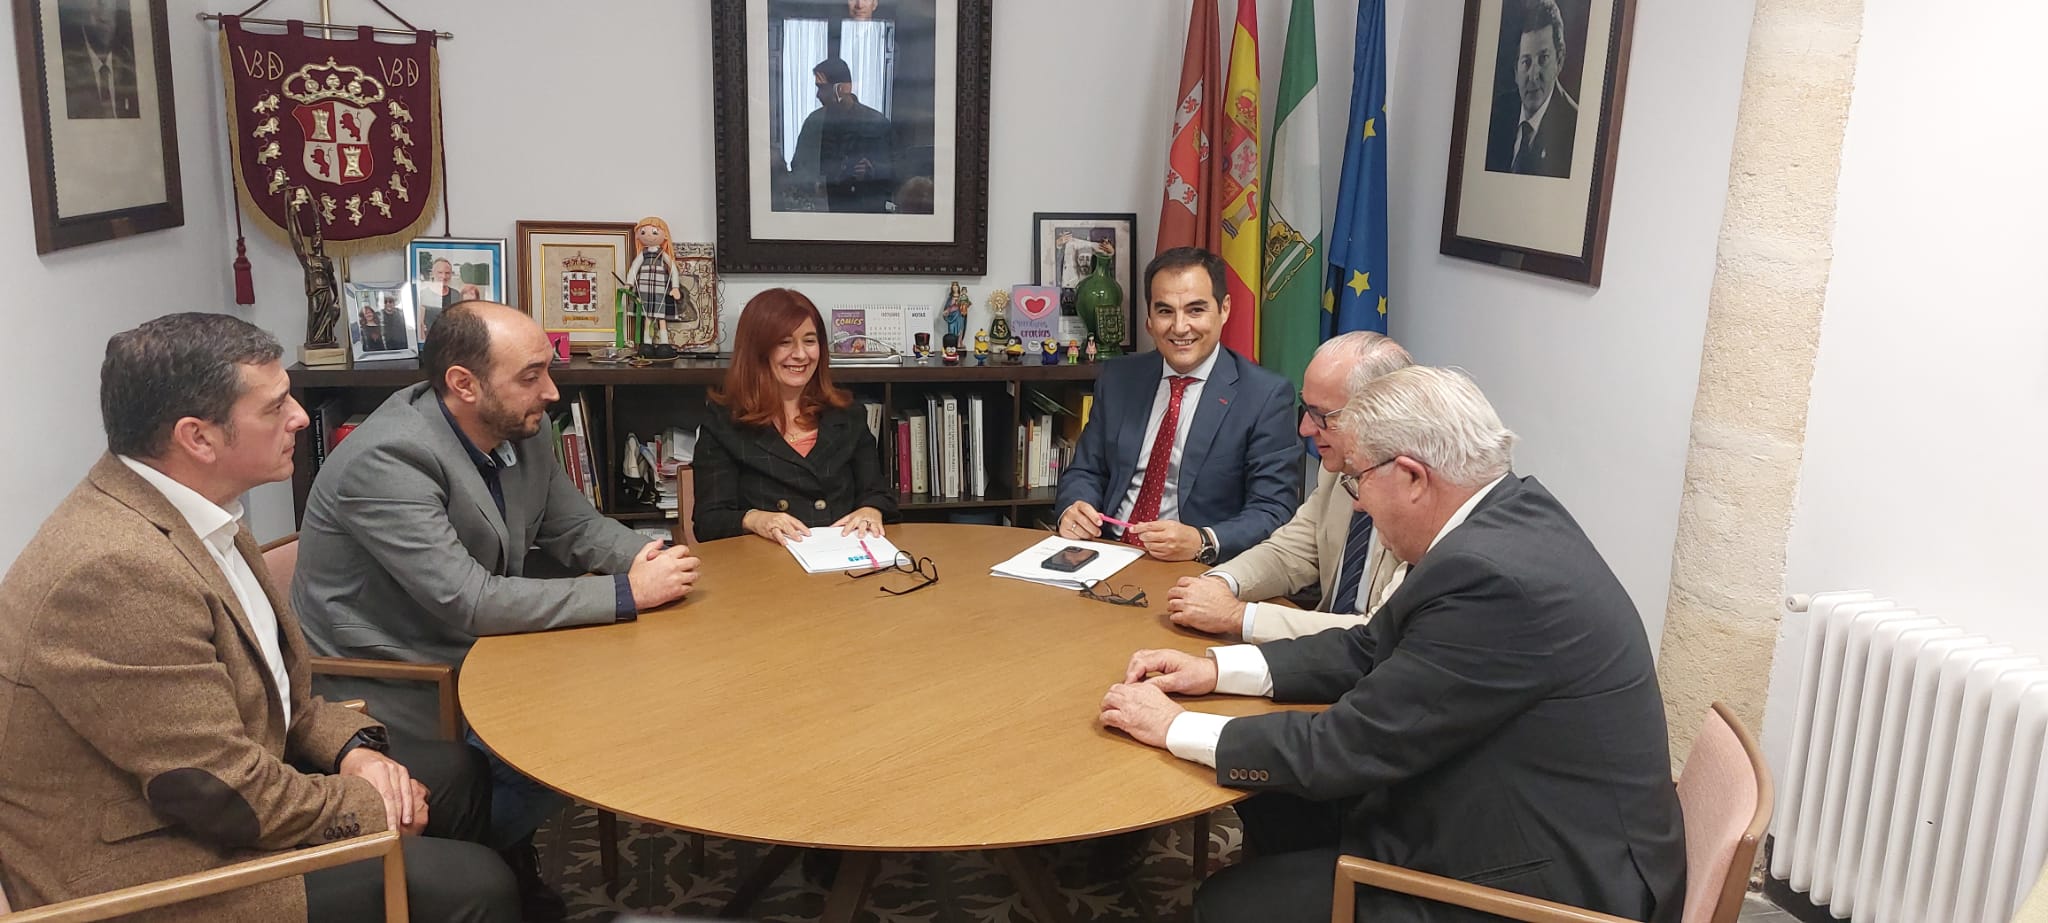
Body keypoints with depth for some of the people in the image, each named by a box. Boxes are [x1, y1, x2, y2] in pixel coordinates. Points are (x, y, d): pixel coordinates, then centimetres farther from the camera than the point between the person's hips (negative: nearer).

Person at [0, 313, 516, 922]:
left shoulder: (186, 512, 1)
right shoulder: (118, 572, -29)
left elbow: (269, 676, 12)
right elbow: (232, 794, -26)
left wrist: (352, 747, -3)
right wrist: (374, 810, -11)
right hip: (155, 871, -10)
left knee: (456, 773, 14)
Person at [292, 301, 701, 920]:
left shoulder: (523, 429, -3)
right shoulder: (387, 460, -27)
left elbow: (575, 526, 9)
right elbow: (470, 602, -31)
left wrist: (644, 555, -13)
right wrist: (627, 593, -28)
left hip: (476, 650, 8)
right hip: (394, 680, -8)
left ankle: (510, 855, 17)